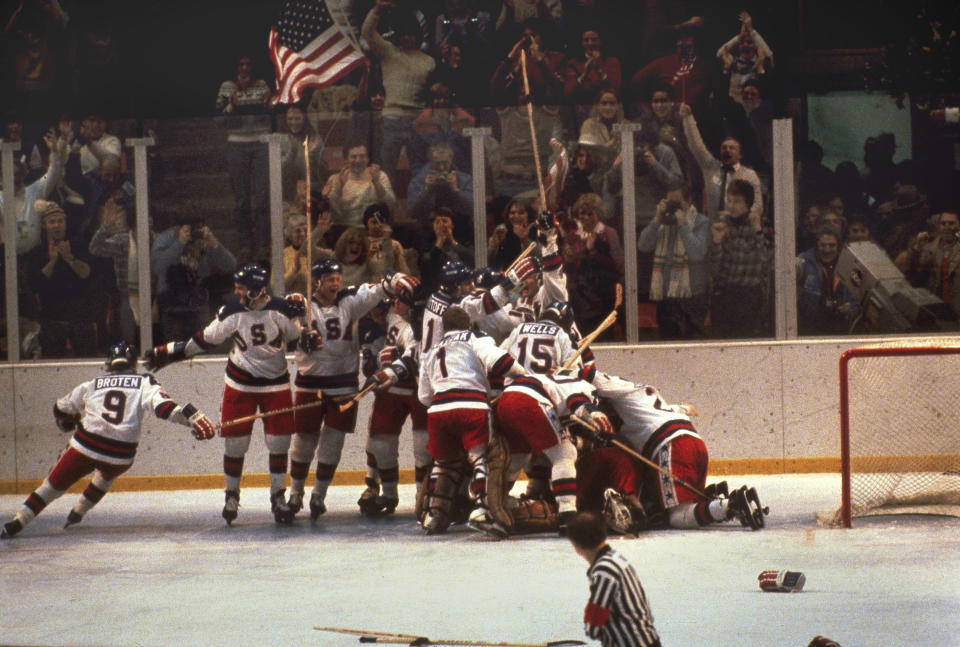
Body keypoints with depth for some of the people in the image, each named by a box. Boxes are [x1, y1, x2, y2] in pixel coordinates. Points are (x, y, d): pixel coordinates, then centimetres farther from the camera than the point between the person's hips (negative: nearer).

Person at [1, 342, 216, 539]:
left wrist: (70, 425, 45)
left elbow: (61, 410, 24)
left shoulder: (92, 385, 16)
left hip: (85, 446, 0)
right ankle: (77, 514, 36)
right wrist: (193, 417, -16)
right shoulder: (144, 383, 9)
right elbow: (163, 406, -9)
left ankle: (18, 522, 6)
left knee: (55, 483, 14)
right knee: (107, 474, 35)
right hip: (120, 455, 0)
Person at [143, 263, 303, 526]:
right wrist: (168, 353, 2)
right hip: (239, 383, 0)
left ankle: (278, 497, 12)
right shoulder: (232, 312, -8)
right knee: (235, 441, -2)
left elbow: (298, 336, 5)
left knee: (279, 442, -2)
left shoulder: (281, 310, -11)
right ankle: (231, 495, 16)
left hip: (275, 384, 0)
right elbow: (205, 339, 2)